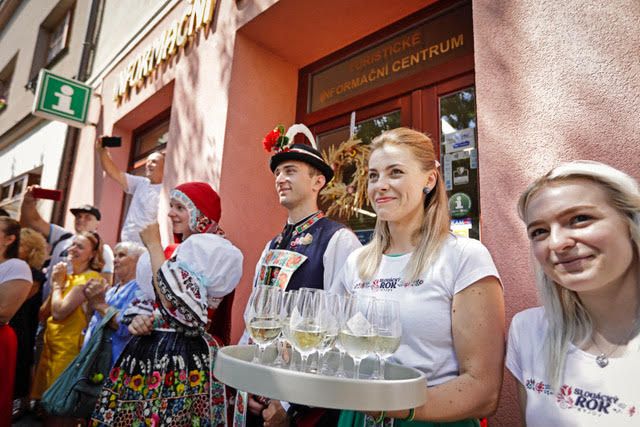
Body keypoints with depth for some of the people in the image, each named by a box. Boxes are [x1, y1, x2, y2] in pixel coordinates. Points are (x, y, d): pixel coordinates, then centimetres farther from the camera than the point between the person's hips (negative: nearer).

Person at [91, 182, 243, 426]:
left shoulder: (207, 247, -14)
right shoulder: (182, 250, 14)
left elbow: (177, 305, -22)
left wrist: (154, 245, -13)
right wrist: (143, 320, -1)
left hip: (181, 357, -8)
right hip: (156, 351, 9)